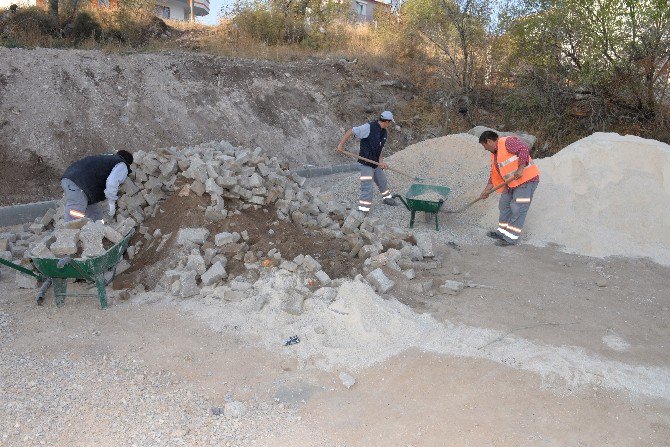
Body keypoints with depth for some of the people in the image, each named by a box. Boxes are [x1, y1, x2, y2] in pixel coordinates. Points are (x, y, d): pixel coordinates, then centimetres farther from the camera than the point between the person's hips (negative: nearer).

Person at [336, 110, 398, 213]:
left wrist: (381, 161, -7)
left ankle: (387, 198, 48)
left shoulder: (384, 133, 7)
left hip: (375, 163, 8)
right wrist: (341, 144, -20)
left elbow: (379, 149, 11)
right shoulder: (369, 127, -18)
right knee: (367, 188, -10)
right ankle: (362, 210, -2)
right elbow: (351, 131, -16)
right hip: (366, 163, -8)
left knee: (383, 182, 25)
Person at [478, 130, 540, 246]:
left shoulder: (507, 142, -13)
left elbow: (524, 149, -25)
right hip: (512, 183, 11)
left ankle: (511, 238, -2)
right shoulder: (494, 155, 16)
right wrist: (487, 190, 18)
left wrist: (520, 169, -30)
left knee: (517, 209, -7)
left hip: (526, 180, -10)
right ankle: (502, 233, 29)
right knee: (504, 205, 17)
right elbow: (494, 175, 20)